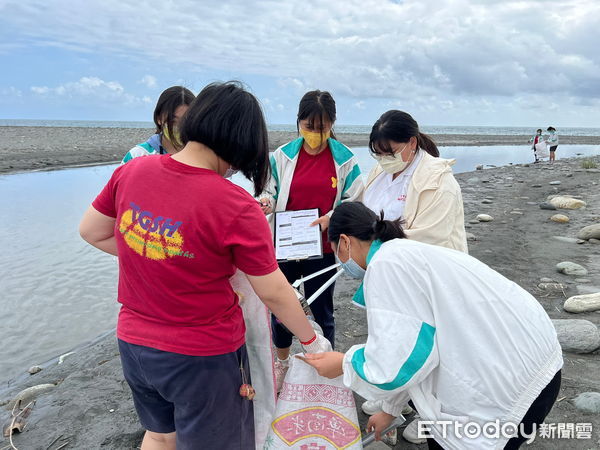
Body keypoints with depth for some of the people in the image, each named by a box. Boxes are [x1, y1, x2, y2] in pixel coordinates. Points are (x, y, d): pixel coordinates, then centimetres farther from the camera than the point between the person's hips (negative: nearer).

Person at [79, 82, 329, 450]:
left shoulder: (132, 171, -10)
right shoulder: (237, 209, -25)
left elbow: (91, 232, 6)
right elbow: (274, 293, -15)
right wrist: (312, 340, 2)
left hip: (133, 344, 5)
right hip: (203, 358, -5)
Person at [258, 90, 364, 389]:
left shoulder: (344, 159, -4)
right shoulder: (283, 155, -2)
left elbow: (354, 201, 0)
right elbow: (271, 191, 7)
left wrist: (331, 217, -18)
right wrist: (267, 202, -16)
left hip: (323, 248, -1)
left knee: (322, 310, 13)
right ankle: (282, 361, 39)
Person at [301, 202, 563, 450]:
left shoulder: (386, 264, -18)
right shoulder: (407, 253, 12)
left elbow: (400, 359, -21)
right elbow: (409, 345, 20)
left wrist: (343, 364, -2)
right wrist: (390, 409, 30)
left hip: (511, 384, -9)